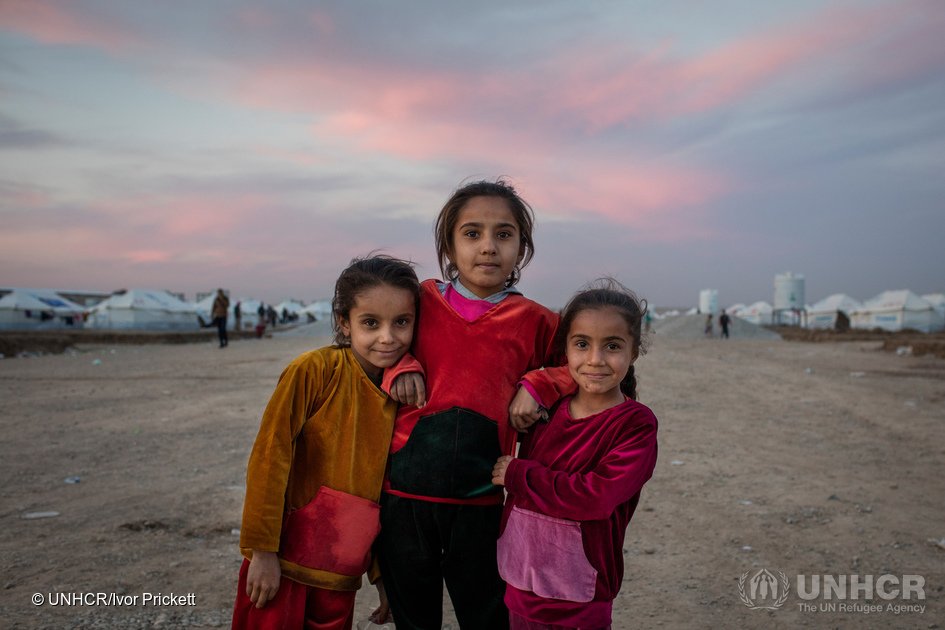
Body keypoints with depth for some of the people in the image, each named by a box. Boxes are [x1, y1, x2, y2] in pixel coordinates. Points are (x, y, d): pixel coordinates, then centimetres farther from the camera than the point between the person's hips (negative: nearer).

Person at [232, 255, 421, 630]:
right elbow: (269, 455, -15)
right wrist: (263, 549, -14)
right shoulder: (315, 370, -16)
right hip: (283, 563, -5)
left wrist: (382, 574, 13)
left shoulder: (405, 391, 1)